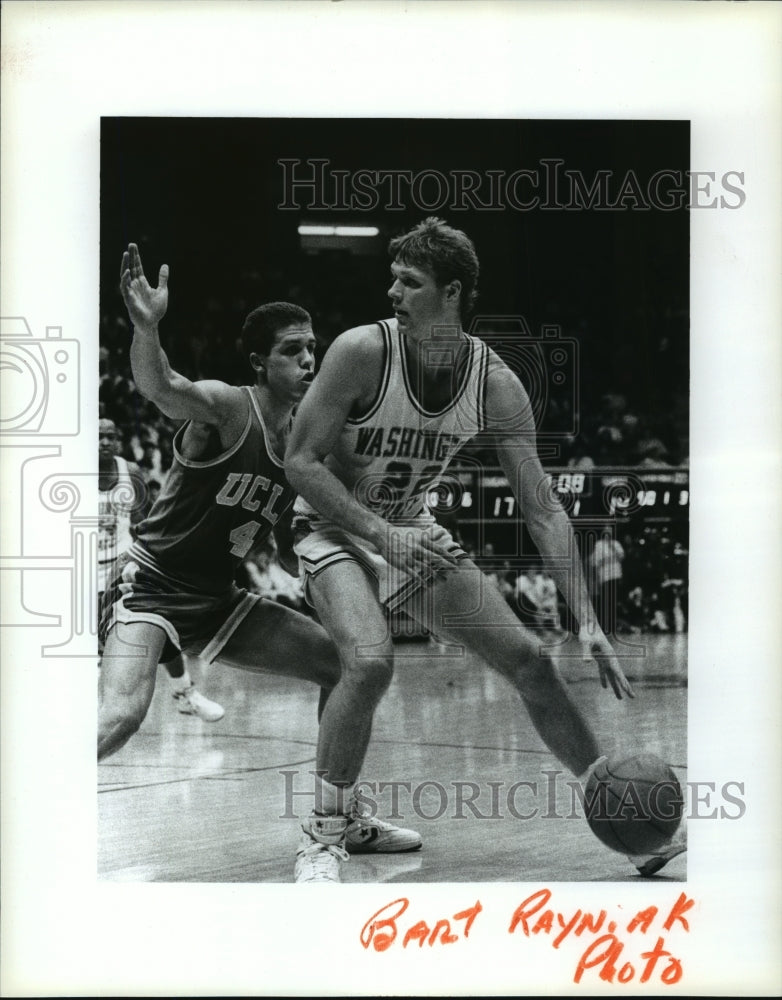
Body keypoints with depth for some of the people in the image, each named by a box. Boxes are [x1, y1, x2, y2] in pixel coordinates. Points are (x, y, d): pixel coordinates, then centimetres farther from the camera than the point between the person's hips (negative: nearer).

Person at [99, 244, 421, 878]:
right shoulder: (226, 408, -17)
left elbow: (287, 550, 16)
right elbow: (158, 386, -41)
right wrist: (146, 327, -60)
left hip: (216, 599, 8)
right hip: (150, 586, -8)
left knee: (341, 666, 9)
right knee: (120, 717, -30)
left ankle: (349, 820, 22)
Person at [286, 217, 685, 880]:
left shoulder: (496, 384, -13)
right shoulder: (362, 352, -22)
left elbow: (543, 510, -12)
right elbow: (300, 461, -19)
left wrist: (588, 624, -18)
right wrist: (382, 533, -29)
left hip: (415, 533, 4)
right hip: (337, 531, -4)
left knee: (529, 660, 1)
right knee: (371, 663, -31)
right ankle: (324, 838, -15)